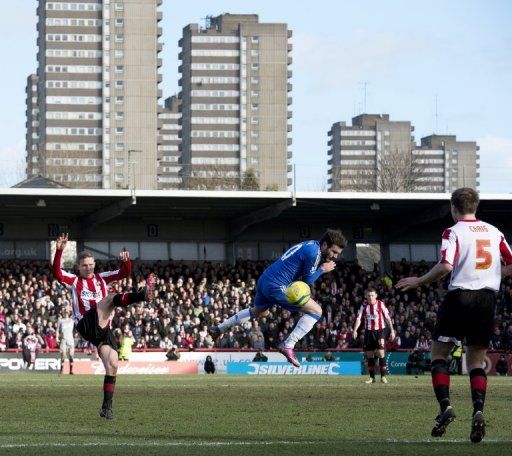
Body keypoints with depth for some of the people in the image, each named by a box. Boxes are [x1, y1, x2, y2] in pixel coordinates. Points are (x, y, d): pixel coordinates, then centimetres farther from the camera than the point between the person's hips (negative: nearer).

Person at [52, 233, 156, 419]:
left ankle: (107, 408, 2)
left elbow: (124, 273, 12)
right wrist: (59, 251, -20)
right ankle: (144, 295, -53)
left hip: (103, 329, 5)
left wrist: (126, 262, -10)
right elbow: (57, 273, -7)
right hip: (86, 326, -5)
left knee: (112, 366, -6)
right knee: (112, 297, -25)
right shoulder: (74, 281, 11)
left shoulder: (102, 278, 20)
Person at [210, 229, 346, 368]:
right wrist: (322, 269, 2)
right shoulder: (314, 252, -16)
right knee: (316, 311, -8)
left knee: (258, 312, 37)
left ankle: (219, 329, 44)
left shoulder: (309, 246, 14)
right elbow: (308, 280, -10)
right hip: (277, 287, -10)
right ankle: (288, 346, -11)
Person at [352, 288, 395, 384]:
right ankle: (372, 377, 12)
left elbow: (387, 318, 0)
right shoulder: (364, 305, 2)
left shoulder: (380, 304, -4)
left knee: (381, 353, -14)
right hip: (368, 331, 3)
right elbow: (359, 318, -1)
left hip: (379, 330, -3)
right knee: (369, 355, 4)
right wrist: (355, 330, -13)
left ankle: (383, 376, -9)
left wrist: (392, 330, -3)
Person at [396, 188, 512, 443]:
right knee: (476, 362, 10)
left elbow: (446, 266, -18)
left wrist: (419, 281, -6)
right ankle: (478, 410, -12)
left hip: (460, 296, -4)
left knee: (439, 354, 9)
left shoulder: (454, 232, -4)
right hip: (487, 298, 4)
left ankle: (445, 405, -10)